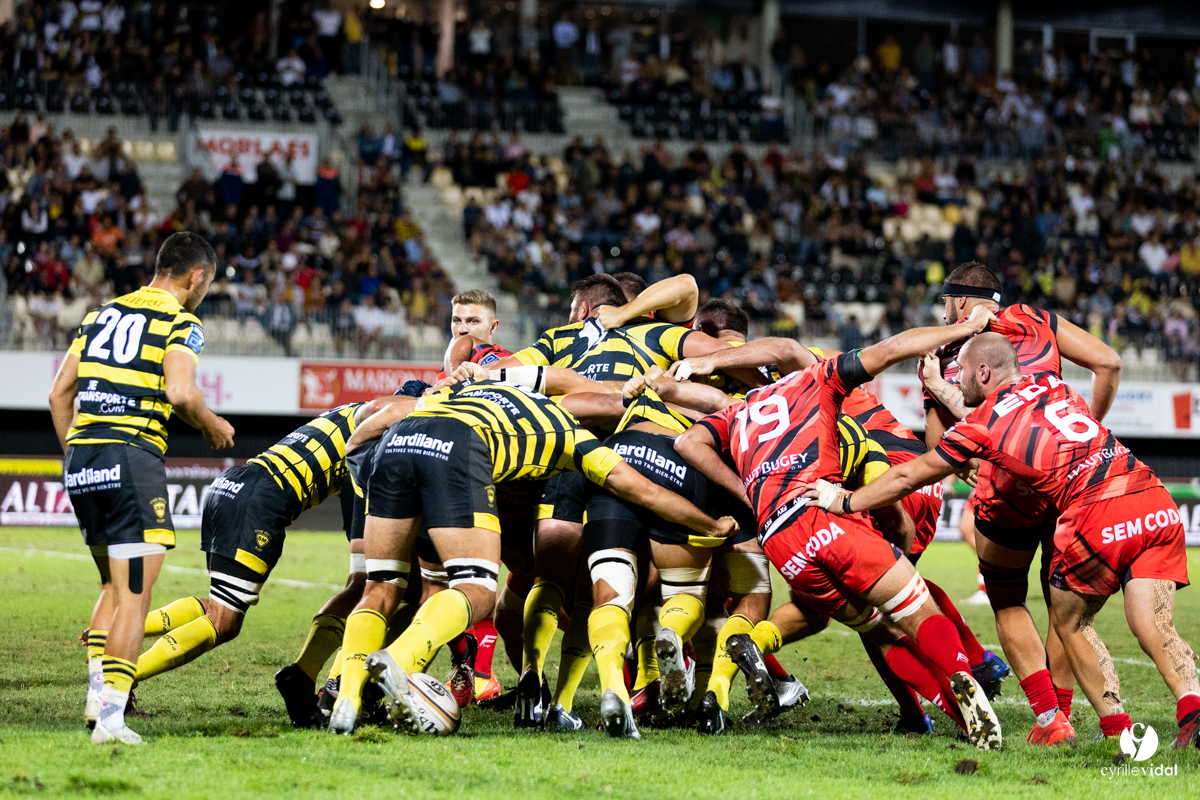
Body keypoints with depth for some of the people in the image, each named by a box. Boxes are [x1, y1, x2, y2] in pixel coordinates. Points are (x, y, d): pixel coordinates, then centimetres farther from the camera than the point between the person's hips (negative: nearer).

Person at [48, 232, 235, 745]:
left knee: (115, 585, 22)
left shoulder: (101, 314, 19)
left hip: (80, 458, 7)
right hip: (132, 457, -7)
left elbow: (60, 392, 17)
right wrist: (213, 427, 2)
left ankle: (97, 690, 10)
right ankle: (110, 716, -12)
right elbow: (180, 392, -17)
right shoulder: (180, 322, -1)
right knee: (134, 594, -5)